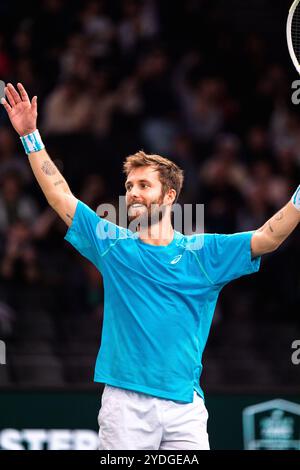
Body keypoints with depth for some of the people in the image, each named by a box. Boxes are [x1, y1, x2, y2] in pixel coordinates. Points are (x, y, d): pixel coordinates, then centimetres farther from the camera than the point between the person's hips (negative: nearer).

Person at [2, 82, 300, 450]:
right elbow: (60, 196, 9)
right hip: (124, 403, 0)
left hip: (184, 406, 0)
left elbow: (269, 237, -1)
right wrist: (30, 136, 5)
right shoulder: (112, 245, 9)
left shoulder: (205, 252, 6)